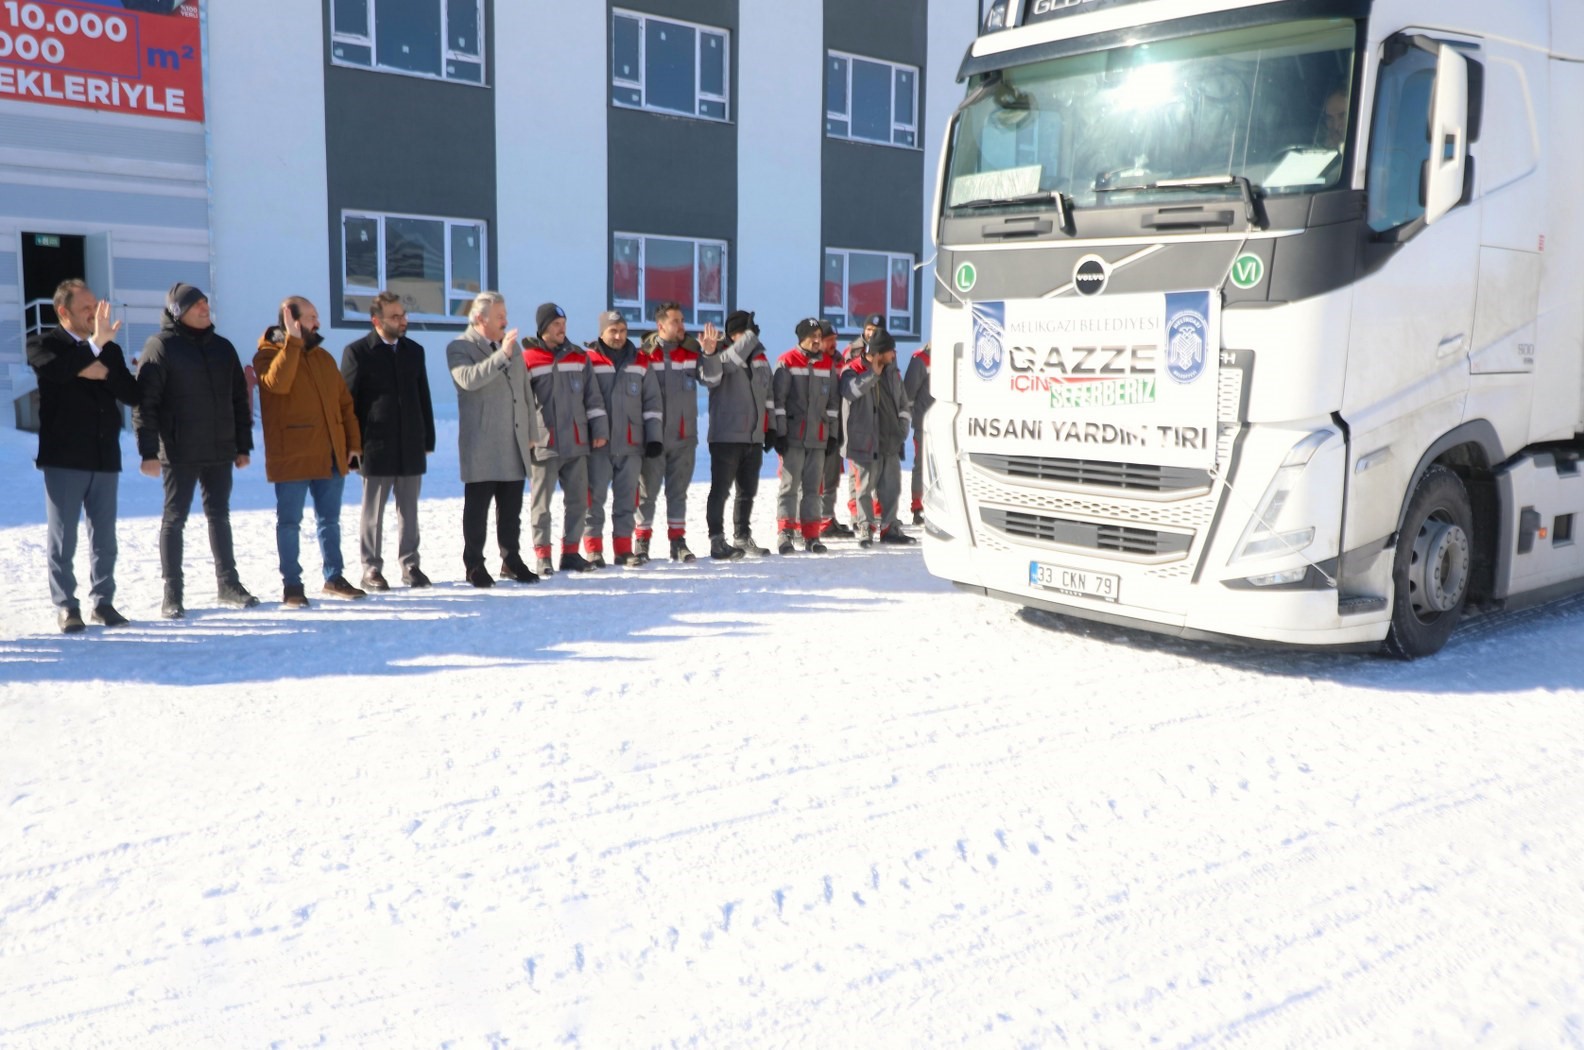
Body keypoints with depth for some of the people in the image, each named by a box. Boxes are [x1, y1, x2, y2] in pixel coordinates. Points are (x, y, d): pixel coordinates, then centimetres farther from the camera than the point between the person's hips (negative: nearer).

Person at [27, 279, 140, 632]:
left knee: (104, 539, 9)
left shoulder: (110, 349, 14)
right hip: (64, 458, -4)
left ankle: (103, 602, 17)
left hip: (105, 458, 4)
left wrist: (105, 373, -10)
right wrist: (94, 344, -25)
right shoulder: (43, 343, 0)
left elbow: (132, 394, 5)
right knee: (62, 539, 1)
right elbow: (58, 369, -23)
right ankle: (66, 606, 8)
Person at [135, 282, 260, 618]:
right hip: (179, 452, -5)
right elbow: (145, 402, -10)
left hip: (220, 451, 5)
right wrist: (149, 452, -15)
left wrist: (243, 446, 13)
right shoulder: (160, 347, -6)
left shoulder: (222, 347, 12)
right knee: (174, 519, 1)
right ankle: (172, 594, 7)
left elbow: (239, 398, 15)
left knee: (220, 516, 13)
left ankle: (228, 584, 22)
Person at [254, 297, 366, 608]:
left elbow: (344, 402, 16)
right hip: (292, 457, -6)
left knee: (329, 520, 13)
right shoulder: (268, 355, -3)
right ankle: (291, 584, 9)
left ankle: (334, 577, 22)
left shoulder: (323, 356, 15)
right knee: (290, 521, 2)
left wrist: (353, 442, 9)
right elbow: (278, 382, -26)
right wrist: (293, 341, -22)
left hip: (331, 456, 6)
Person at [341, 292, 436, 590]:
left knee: (409, 510, 9)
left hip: (411, 447, 4)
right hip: (376, 447, -4)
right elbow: (346, 401, -3)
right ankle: (371, 569, 11)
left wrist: (428, 438, 10)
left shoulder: (414, 350, 11)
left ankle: (409, 564, 17)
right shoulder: (357, 352, -2)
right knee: (373, 512, 3)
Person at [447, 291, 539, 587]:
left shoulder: (512, 346, 16)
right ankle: (474, 564, 7)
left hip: (515, 444, 6)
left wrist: (532, 433, 16)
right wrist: (501, 356, -31)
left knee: (511, 508, 10)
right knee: (477, 507, 0)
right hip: (481, 446, -6)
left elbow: (526, 392, 19)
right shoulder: (459, 348, -4)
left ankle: (511, 560, 19)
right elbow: (469, 379, -25)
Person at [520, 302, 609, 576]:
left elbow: (593, 397, 12)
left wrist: (600, 429, 8)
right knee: (541, 503, 2)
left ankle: (571, 552, 17)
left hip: (577, 443, 4)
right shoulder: (527, 360, -2)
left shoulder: (579, 357, 10)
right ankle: (542, 556, 9)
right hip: (543, 446, -4)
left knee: (578, 500, 7)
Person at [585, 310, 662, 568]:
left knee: (627, 498, 7)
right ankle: (593, 549, 7)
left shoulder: (640, 362, 10)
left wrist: (654, 436, 6)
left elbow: (652, 401, 13)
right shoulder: (589, 361, -1)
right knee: (595, 497, 0)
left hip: (631, 444, 3)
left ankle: (624, 548, 15)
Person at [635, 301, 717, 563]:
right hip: (653, 437, -3)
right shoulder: (645, 354, -6)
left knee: (678, 490, 11)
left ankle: (678, 541, 18)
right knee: (647, 491, 4)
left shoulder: (693, 350, 4)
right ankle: (642, 541, 13)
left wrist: (709, 352, -25)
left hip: (684, 436, 3)